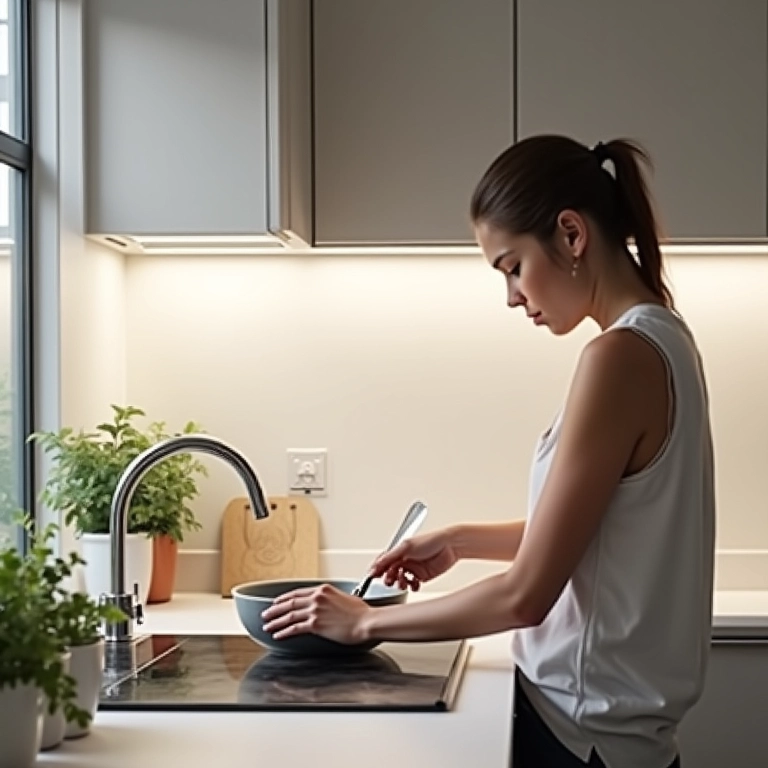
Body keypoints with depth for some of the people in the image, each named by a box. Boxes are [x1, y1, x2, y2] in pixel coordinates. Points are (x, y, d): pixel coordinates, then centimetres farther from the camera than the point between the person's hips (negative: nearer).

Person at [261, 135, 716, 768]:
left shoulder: (621, 357, -22)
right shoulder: (658, 341, 7)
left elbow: (526, 594, -21)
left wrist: (366, 622, -11)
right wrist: (461, 541, 10)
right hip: (605, 716, 8)